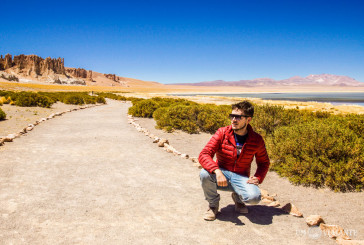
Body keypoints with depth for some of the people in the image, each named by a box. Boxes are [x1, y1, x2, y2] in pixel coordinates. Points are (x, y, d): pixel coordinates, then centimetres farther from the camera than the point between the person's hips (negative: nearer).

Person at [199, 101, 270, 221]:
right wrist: (217, 171, -37)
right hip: (221, 174, 0)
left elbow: (264, 162, 11)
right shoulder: (222, 133, -11)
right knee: (204, 174, -33)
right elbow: (204, 155, -20)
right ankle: (213, 205, -2)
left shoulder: (256, 140, -5)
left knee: (254, 197, -29)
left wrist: (258, 177, -9)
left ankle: (238, 197, 11)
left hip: (241, 178, 1)